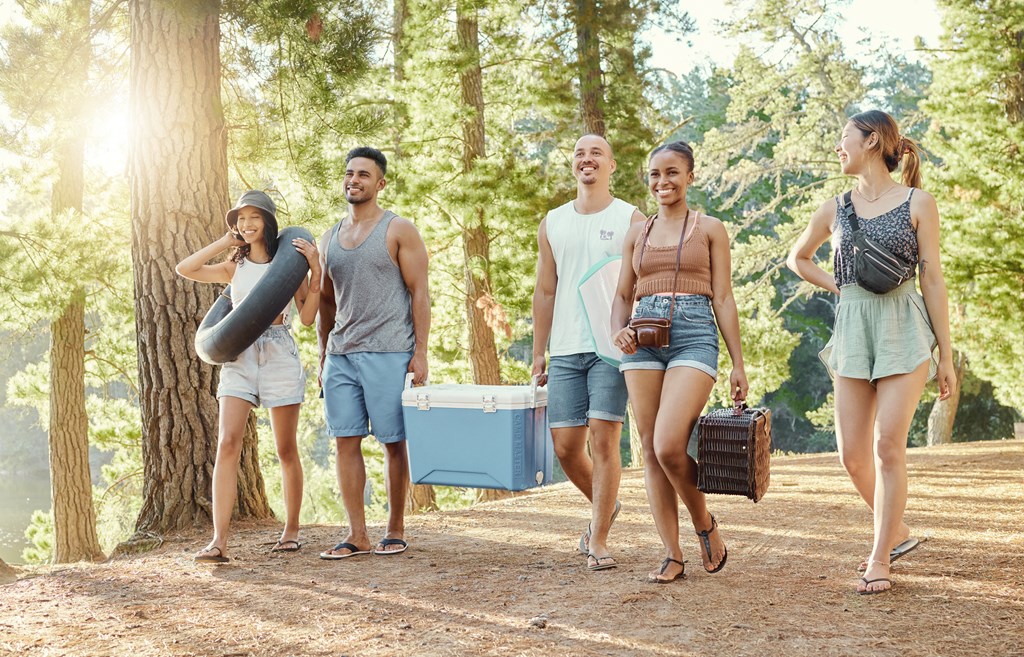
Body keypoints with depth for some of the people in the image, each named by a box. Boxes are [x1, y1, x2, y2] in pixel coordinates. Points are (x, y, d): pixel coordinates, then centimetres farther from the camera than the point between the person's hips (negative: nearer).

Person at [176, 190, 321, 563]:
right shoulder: (234, 268, 15)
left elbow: (307, 317, -2)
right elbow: (184, 269, 5)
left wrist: (315, 270, -11)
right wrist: (224, 242, 9)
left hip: (279, 355, -2)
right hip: (239, 357, 2)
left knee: (286, 450, 4)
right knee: (227, 444, -13)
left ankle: (292, 530, 20)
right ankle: (219, 541, -18)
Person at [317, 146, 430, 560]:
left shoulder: (399, 231, 0)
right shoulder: (330, 238, 15)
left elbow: (419, 293, -4)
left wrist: (420, 352, -11)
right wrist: (323, 357, 14)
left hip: (387, 354, -5)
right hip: (340, 355, 5)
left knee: (393, 443, 1)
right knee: (346, 442, 2)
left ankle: (395, 530, 12)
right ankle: (357, 535, 7)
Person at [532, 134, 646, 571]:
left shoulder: (631, 220, 3)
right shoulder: (553, 223, 14)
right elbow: (545, 292, 16)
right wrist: (538, 353, 13)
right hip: (566, 351, 4)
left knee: (603, 437, -9)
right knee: (565, 445, 4)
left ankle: (598, 541, -1)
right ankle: (604, 507, 31)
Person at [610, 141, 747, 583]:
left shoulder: (709, 229, 7)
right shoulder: (637, 234, 16)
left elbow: (723, 298, 4)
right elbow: (622, 295, 18)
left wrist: (738, 363, 1)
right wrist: (618, 330, -4)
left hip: (694, 336, -4)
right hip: (644, 340, 4)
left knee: (669, 446, -19)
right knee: (651, 450, 1)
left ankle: (704, 523, 9)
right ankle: (672, 554, 9)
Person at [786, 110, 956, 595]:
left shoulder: (917, 203, 1)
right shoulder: (835, 209, 11)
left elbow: (933, 279, 1)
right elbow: (798, 258, 28)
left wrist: (945, 356, -1)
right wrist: (838, 286, 11)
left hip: (905, 328, -4)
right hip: (852, 329, 4)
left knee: (888, 446, -10)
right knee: (852, 454, 1)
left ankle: (879, 559, 1)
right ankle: (896, 532, 25)